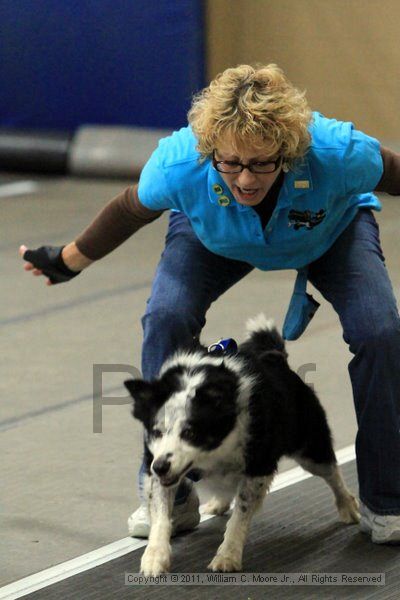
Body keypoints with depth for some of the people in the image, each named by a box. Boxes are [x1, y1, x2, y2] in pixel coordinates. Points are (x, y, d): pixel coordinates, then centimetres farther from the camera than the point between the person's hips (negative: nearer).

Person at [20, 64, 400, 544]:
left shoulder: (338, 154, -43)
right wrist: (68, 262, -1)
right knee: (166, 319, -24)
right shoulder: (179, 165, -39)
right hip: (211, 233, 1)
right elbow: (131, 208, -15)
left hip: (334, 225, -1)